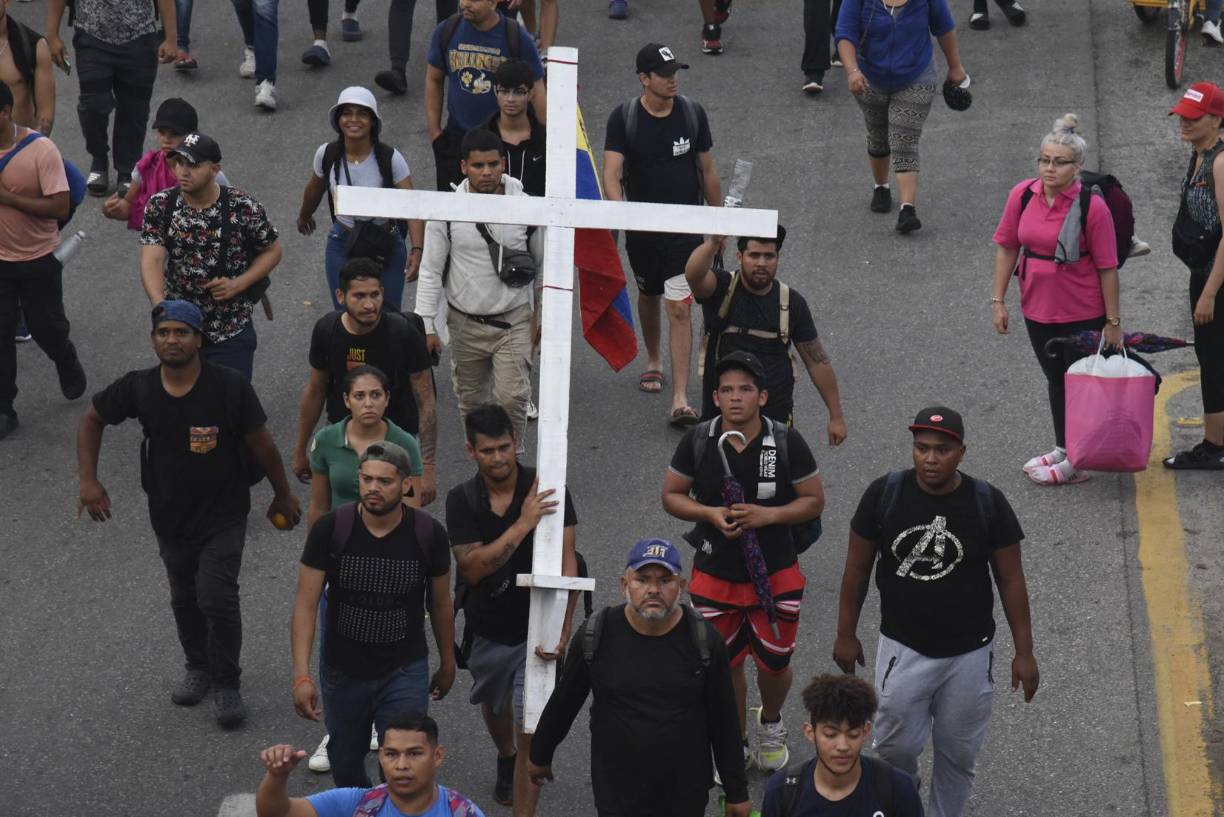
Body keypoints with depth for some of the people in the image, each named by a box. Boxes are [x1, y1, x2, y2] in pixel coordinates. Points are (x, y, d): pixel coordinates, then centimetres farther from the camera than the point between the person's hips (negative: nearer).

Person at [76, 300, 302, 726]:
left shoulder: (230, 387, -20)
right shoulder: (138, 388, -13)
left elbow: (262, 445, -8)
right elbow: (92, 421, 4)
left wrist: (283, 496, 2)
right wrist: (88, 481, -3)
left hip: (223, 514, -4)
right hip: (170, 515, 4)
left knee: (217, 597, -13)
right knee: (185, 598, 18)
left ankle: (226, 683, 7)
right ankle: (198, 667, 42)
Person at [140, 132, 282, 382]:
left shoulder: (244, 208, -13)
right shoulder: (160, 206, -9)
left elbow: (272, 251, 2)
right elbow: (151, 260, -19)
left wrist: (238, 284, -14)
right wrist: (160, 306, -37)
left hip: (230, 335, -2)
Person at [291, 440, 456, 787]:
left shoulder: (428, 534, -12)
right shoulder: (331, 529, -14)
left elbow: (441, 604, 4)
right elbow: (306, 604, -12)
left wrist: (447, 665, 15)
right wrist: (301, 676, -19)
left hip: (405, 671, -1)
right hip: (342, 671, 1)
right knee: (345, 768, 17)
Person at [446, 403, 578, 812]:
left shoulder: (547, 489, -15)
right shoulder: (462, 500, -10)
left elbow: (566, 563, -20)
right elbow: (471, 569, -22)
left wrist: (561, 627, -32)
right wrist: (522, 525, -33)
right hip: (487, 631, 4)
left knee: (531, 733, -10)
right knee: (495, 706, 30)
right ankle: (506, 760, 62)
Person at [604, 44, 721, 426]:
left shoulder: (692, 113, -4)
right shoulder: (624, 118, -10)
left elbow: (707, 171, 6)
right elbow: (611, 173, -19)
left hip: (685, 227, -1)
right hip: (641, 227, 1)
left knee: (680, 309, -10)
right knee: (649, 295, 23)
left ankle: (680, 400, -14)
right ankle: (653, 361, 50)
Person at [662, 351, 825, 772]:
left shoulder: (786, 443, -11)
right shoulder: (698, 441, -8)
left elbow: (814, 501, -4)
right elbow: (672, 496, 1)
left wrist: (766, 515, -21)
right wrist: (711, 513, -18)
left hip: (776, 574, -1)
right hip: (715, 574, 1)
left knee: (774, 662, 10)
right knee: (725, 664, 12)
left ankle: (770, 723, 42)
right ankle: (736, 745, 33)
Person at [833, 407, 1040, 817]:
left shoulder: (988, 502, -10)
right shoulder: (884, 494, -10)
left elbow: (1011, 580, -2)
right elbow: (857, 568, 2)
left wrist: (1024, 652, -1)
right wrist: (846, 634, 6)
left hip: (968, 654, 0)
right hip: (903, 648, 0)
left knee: (957, 755, 10)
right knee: (896, 749, 7)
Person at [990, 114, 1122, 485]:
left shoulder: (1092, 207, -19)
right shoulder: (1022, 195, -6)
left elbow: (1107, 268, -14)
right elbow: (1007, 248, 4)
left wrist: (1113, 322, -11)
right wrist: (998, 300, 3)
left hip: (1082, 312, -5)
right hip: (1037, 308, 5)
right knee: (1055, 380, 20)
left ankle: (1076, 463, 17)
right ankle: (1063, 449, 37)